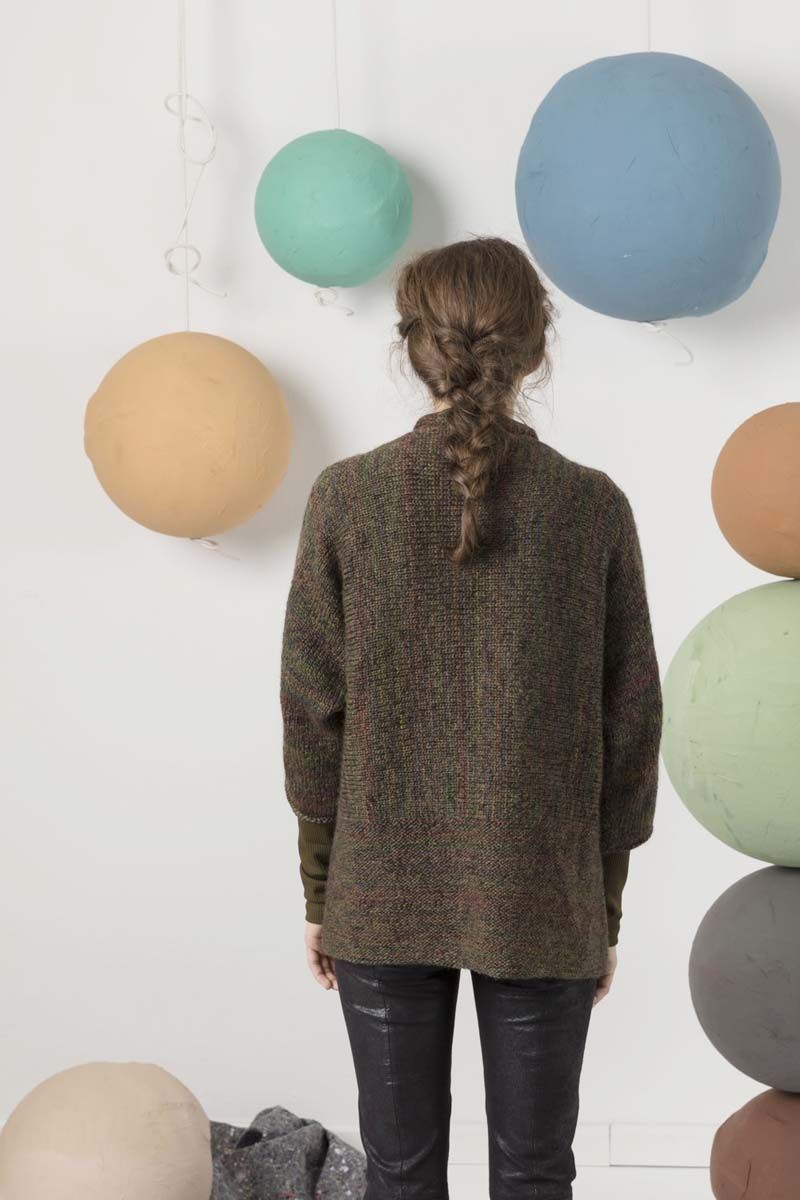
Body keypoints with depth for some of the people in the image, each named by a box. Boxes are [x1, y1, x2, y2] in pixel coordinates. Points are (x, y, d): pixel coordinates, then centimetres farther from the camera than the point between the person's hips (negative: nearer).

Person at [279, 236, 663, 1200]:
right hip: (543, 901, 0)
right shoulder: (593, 508, -8)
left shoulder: (346, 499, -8)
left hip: (386, 897, 0)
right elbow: (629, 727, -3)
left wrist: (318, 892, 7)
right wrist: (607, 906, 8)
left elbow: (314, 716, -4)